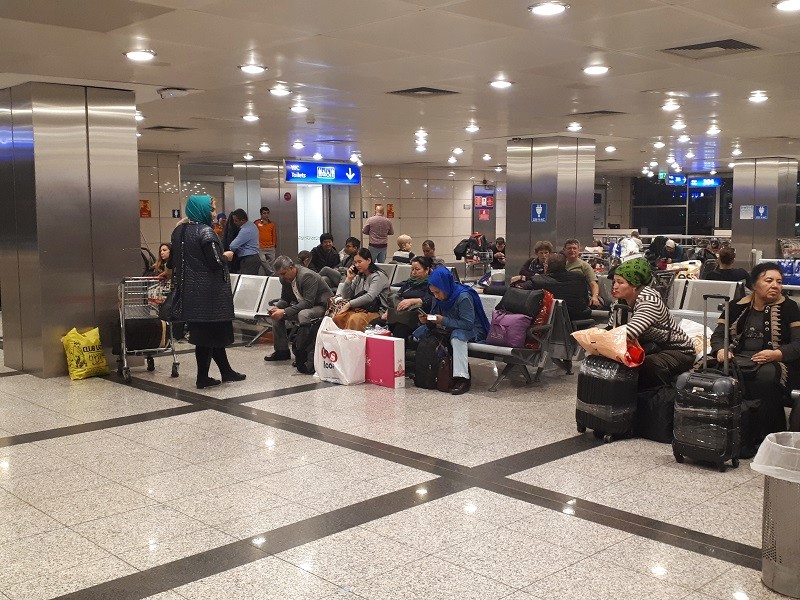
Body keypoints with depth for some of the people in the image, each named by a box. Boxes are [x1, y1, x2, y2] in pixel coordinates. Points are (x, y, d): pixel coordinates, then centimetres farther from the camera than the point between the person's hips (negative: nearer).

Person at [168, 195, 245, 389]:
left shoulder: (179, 231, 7)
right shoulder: (205, 231, -17)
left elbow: (172, 261, 14)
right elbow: (216, 262, -21)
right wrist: (227, 257, -1)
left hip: (188, 289, 8)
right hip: (207, 290, -8)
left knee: (213, 331, 16)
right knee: (209, 332, 2)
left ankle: (226, 371, 23)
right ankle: (202, 378, 8)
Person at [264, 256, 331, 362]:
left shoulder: (307, 276, -26)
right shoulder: (285, 278, -1)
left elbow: (308, 302, -32)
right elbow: (285, 298, 10)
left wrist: (285, 312, -34)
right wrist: (277, 308, -14)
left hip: (321, 306, -9)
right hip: (302, 306, 9)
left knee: (303, 314, -37)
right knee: (276, 314, 0)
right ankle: (282, 350, 7)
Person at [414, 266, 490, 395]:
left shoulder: (463, 297, -26)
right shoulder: (438, 298, -3)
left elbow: (468, 324, -29)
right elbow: (434, 316, 8)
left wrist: (443, 321, -31)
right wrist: (426, 320, -16)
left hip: (472, 331, -8)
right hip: (450, 330, 8)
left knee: (457, 336, -41)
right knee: (420, 332, -6)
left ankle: (462, 378, -43)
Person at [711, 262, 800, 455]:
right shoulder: (738, 307, 15)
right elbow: (718, 334, 12)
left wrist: (775, 354, -20)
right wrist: (721, 350, -11)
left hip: (776, 363, -2)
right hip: (740, 358, 2)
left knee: (766, 375, -37)